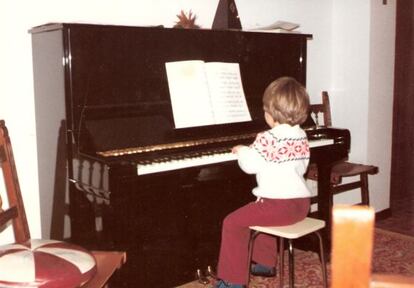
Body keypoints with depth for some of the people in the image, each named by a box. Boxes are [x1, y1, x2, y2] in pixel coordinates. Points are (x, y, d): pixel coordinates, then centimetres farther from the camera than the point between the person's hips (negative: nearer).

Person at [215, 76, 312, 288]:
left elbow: (250, 165, -14)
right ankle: (265, 263, 42)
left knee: (232, 223, 0)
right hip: (302, 203, 9)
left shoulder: (267, 138, -15)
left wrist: (241, 151, 7)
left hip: (278, 204, -9)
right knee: (261, 214, 34)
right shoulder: (301, 136, 9)